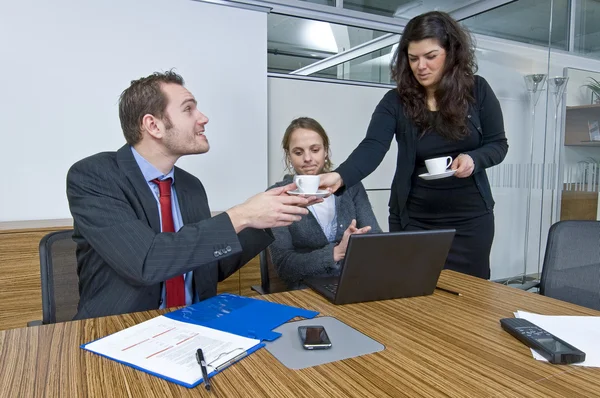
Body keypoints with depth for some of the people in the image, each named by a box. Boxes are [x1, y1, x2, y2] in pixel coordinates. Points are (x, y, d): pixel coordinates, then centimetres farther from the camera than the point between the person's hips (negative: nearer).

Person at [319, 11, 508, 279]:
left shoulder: (477, 90, -2)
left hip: (470, 218, 1)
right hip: (414, 219, 0)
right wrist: (339, 176, -40)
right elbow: (372, 148, -21)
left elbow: (498, 144, 4)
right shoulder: (396, 101, -7)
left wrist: (473, 159, -19)